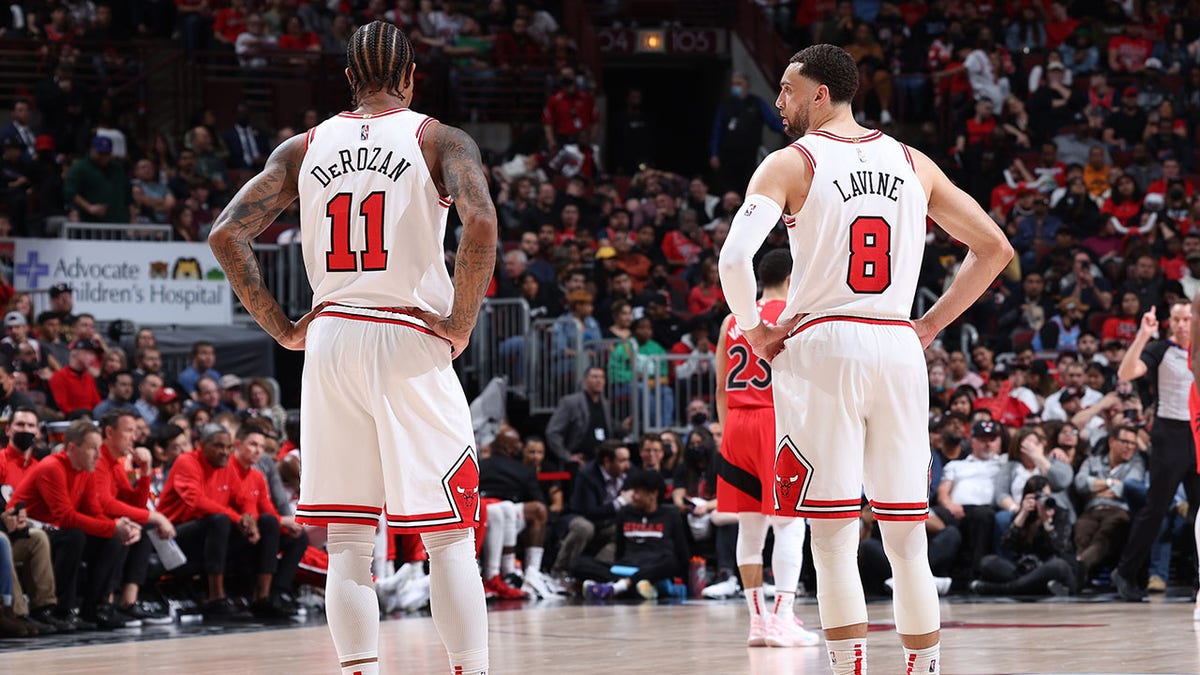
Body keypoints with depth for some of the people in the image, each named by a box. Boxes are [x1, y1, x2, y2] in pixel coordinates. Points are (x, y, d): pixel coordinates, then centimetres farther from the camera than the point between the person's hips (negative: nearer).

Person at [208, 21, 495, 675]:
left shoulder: (303, 149, 10)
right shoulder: (440, 141, 1)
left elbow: (226, 234, 2)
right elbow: (480, 223, -18)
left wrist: (281, 328, 7)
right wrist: (462, 324, -8)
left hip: (330, 343, 3)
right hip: (412, 343, -3)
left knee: (347, 543, 7)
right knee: (448, 536, 2)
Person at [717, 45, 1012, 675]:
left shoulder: (791, 163, -2)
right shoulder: (911, 163, 12)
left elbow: (734, 257, -17)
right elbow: (995, 249, 15)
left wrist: (752, 328, -1)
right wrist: (930, 324, 15)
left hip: (821, 345, -4)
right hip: (898, 349, 4)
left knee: (833, 539, -2)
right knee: (906, 538, 8)